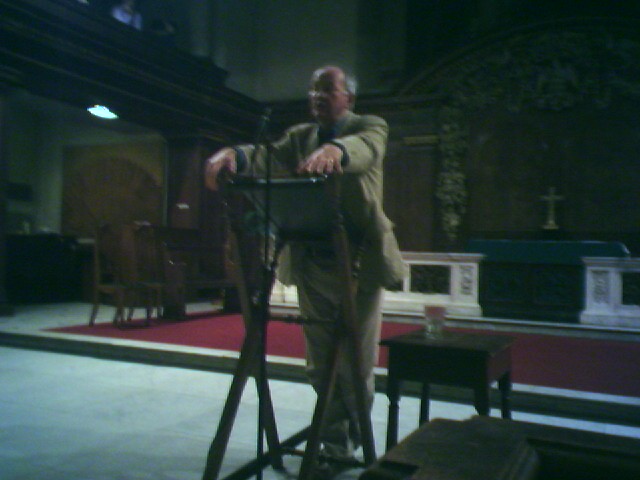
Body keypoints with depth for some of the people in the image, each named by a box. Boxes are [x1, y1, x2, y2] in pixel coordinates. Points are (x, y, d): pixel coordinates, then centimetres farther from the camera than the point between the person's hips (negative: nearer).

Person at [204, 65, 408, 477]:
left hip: (359, 265, -4)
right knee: (321, 367, 11)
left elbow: (365, 148, -25)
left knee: (355, 366, 5)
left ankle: (347, 442, 30)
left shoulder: (370, 127, -1)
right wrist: (234, 154, -29)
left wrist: (335, 150, -48)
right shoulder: (299, 136, 12)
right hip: (312, 267, 4)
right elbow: (266, 156, -6)